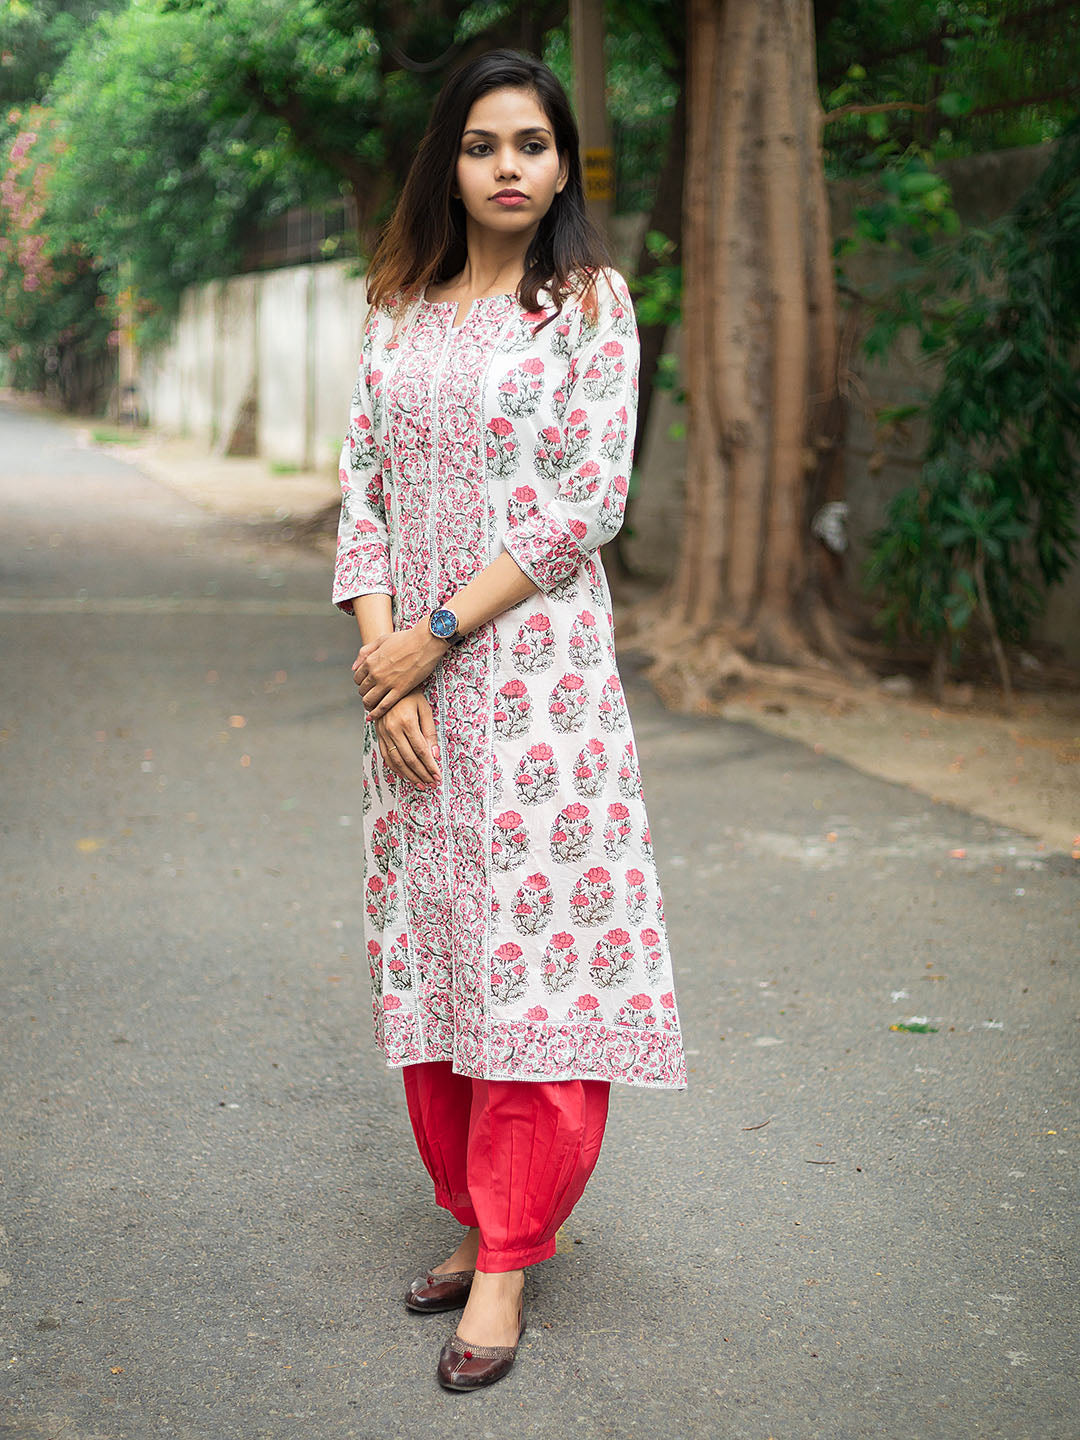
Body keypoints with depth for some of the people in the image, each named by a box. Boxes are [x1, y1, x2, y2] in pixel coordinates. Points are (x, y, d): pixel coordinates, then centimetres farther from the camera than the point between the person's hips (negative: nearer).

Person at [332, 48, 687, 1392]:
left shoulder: (589, 302, 0)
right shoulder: (399, 312, 12)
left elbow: (587, 501, -9)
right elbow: (362, 490, 8)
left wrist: (434, 636, -12)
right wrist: (379, 644, -8)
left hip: (536, 666, -4)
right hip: (410, 679, 5)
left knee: (533, 949, -5)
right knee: (431, 951, 7)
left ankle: (508, 1262, 4)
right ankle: (478, 1219, 21)